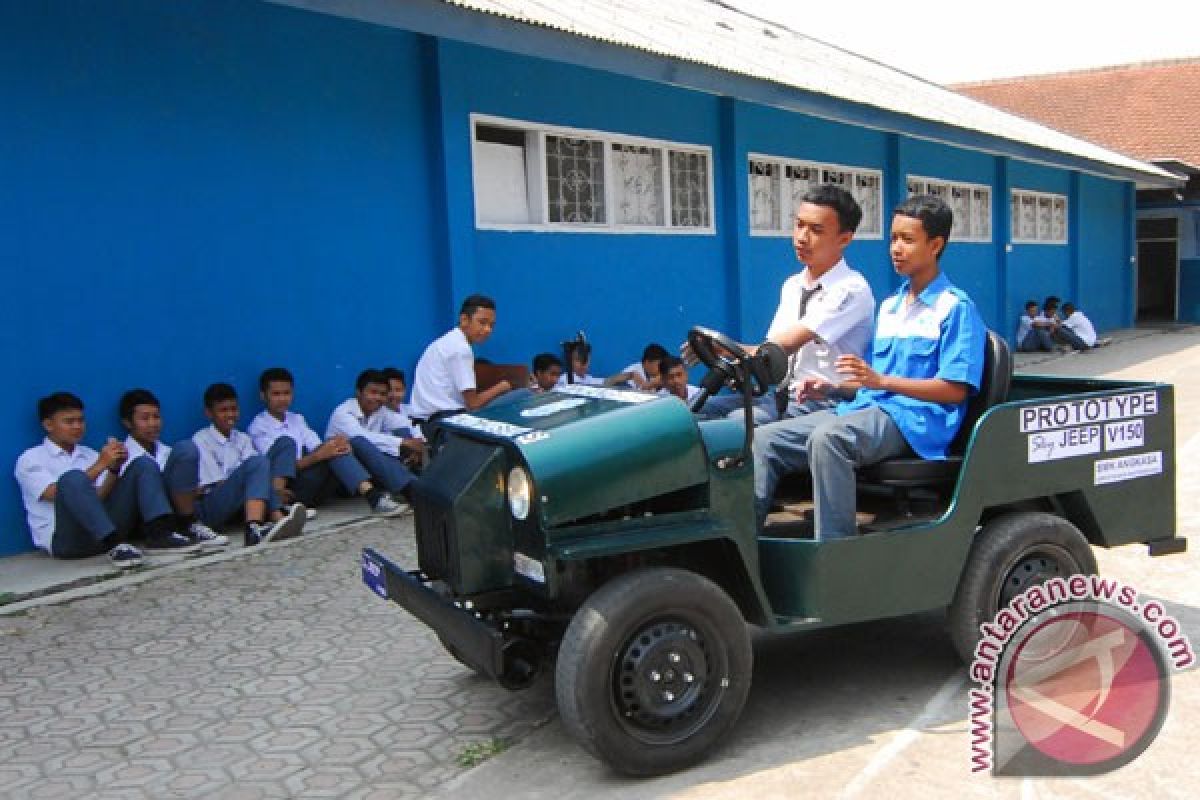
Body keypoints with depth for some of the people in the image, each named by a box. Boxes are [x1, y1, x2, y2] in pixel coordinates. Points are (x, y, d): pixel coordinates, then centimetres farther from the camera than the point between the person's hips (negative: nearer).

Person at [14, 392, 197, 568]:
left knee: (144, 464, -8)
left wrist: (114, 469, -9)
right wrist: (101, 465, -16)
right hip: (65, 540, -5)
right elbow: (59, 495, -11)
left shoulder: (90, 455, 22)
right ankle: (114, 546, -41)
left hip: (106, 533, 5)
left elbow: (100, 498, 7)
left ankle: (160, 535, -30)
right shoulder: (30, 459, 7)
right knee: (73, 478, -32)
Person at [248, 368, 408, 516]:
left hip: (311, 490, 5)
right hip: (288, 489, -4)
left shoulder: (297, 419, 19)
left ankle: (372, 496, -36)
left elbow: (319, 449, 8)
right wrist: (318, 456, -26)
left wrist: (337, 445, -16)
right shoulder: (258, 427, 1)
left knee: (336, 448, -19)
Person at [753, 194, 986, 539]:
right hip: (867, 407, 8)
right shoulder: (889, 306, 22)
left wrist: (883, 381, -21)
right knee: (765, 439, -10)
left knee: (827, 437, -37)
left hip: (913, 418, -8)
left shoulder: (956, 307, -2)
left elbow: (955, 390, -10)